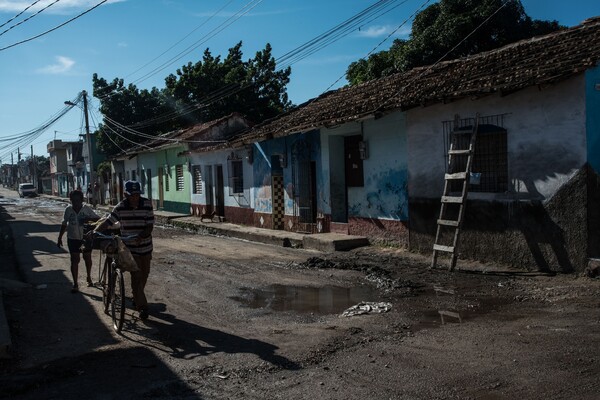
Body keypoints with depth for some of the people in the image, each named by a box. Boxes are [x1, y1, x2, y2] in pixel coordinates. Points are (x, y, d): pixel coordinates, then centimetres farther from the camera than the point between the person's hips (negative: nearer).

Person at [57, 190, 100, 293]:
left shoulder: (86, 209, -7)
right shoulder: (68, 209, -2)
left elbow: (98, 218, -8)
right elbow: (64, 224, 8)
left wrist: (89, 219, -29)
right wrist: (60, 238, 10)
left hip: (86, 237, 0)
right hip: (73, 238, 0)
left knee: (87, 258, 13)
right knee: (74, 260, -2)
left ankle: (89, 277, 35)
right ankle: (75, 283, 3)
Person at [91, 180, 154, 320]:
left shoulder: (147, 205, -12)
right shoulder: (120, 207, -10)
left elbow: (150, 226, -15)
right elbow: (107, 222, -9)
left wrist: (141, 235, -34)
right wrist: (94, 232, -25)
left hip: (145, 246, 2)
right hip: (130, 248, -2)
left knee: (144, 274, 16)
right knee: (136, 275, -7)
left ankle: (137, 297, 42)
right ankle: (142, 306, 1)